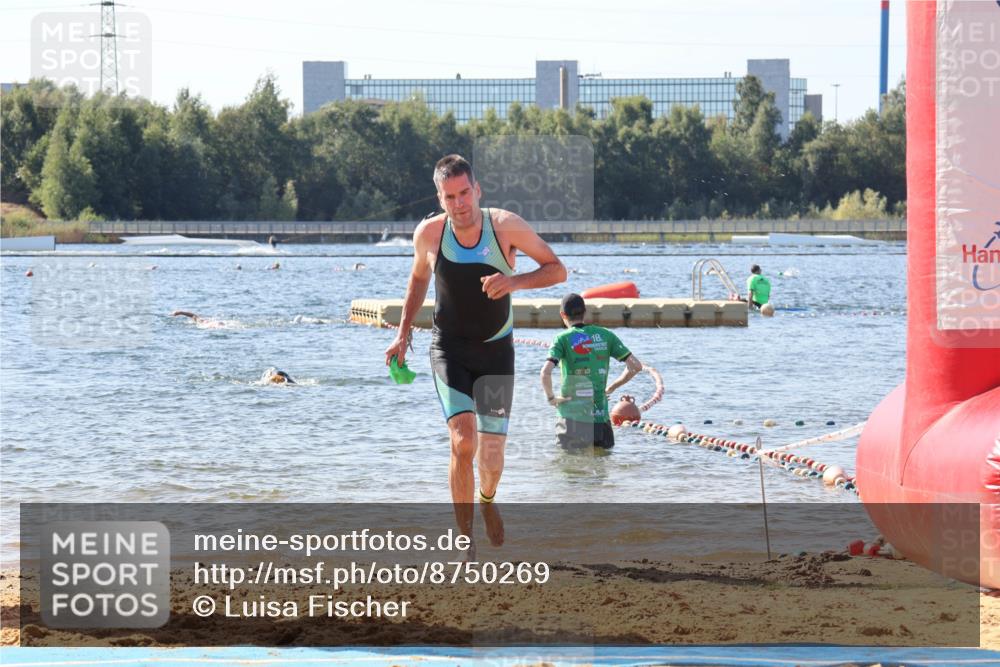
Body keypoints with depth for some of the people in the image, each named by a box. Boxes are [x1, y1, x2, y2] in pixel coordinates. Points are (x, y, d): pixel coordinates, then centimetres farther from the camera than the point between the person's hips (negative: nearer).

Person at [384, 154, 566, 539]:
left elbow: (557, 270, -8)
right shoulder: (429, 234, -10)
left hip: (496, 351, 1)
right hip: (450, 349, -1)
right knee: (463, 442, -22)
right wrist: (403, 333, 8)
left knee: (491, 459, 3)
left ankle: (487, 500, 41)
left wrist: (514, 281, -26)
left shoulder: (505, 226, -15)